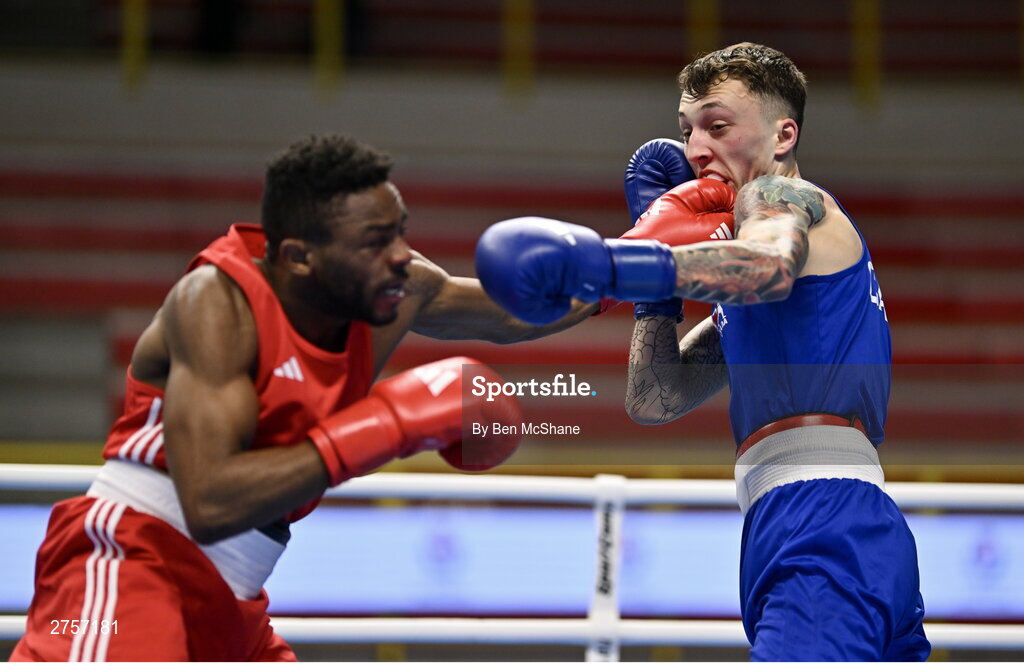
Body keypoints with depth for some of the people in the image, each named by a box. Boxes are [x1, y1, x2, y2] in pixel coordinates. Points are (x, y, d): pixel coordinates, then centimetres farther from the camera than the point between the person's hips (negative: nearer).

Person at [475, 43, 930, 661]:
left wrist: (613, 263, -38)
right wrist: (656, 233, 23)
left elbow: (773, 264, -23)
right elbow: (653, 401, 24)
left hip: (826, 522, -11)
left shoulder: (781, 195, 2)